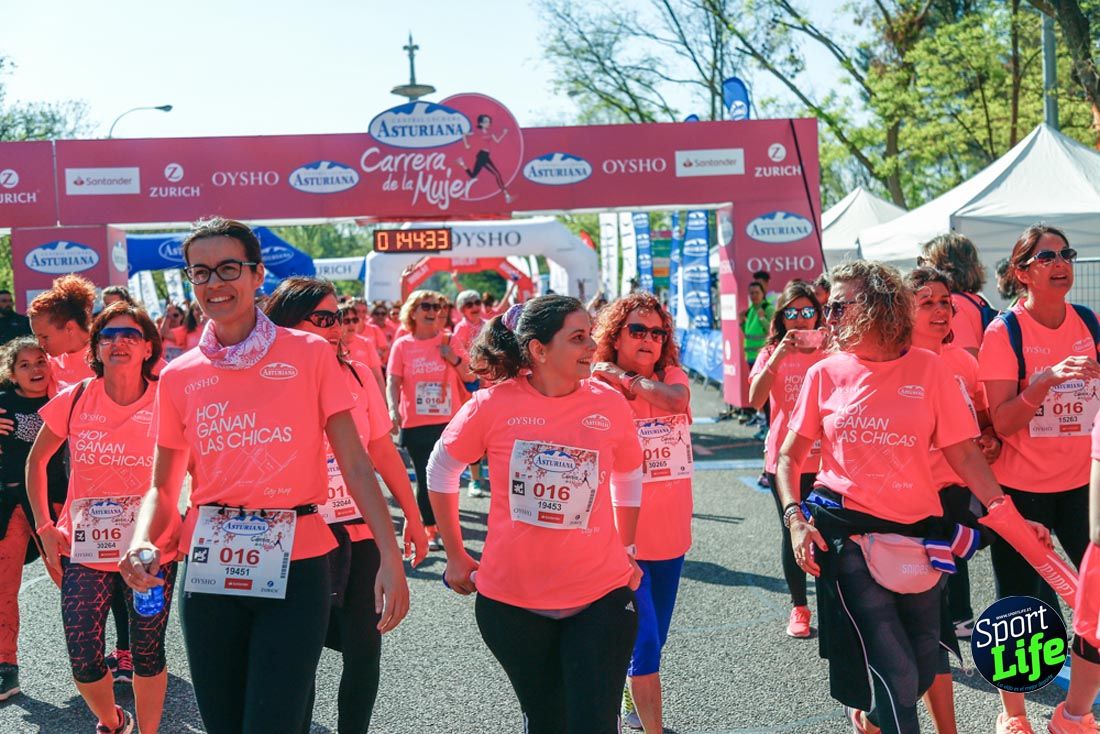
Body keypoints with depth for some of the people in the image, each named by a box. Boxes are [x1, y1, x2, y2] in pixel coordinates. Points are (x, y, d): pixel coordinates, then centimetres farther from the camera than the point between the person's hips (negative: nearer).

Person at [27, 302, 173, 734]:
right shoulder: (75, 400, -3)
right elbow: (37, 460, 10)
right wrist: (44, 527, 5)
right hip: (85, 549, 2)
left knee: (147, 653, 7)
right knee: (83, 659, 2)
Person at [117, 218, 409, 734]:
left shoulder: (310, 354, -1)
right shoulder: (178, 376, 7)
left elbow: (354, 464, -2)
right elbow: (162, 487, 10)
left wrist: (390, 557, -11)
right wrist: (141, 542, -11)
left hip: (296, 565, -3)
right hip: (210, 572, 3)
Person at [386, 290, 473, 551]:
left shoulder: (449, 342, 4)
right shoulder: (402, 345, 1)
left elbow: (470, 377, 6)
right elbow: (393, 381, -6)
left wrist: (455, 359, -11)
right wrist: (393, 408, -21)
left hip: (449, 422, 1)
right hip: (415, 423, -1)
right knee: (424, 479, 4)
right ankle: (430, 530, 17)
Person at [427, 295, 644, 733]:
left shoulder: (610, 404, -5)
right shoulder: (493, 405, -10)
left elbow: (628, 478, 14)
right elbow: (441, 470, 6)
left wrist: (626, 552, 15)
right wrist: (455, 556, 10)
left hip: (600, 597, 1)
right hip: (511, 598, 0)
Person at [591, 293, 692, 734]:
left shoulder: (672, 375, 5)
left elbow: (676, 401, -19)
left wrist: (625, 380, -16)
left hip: (670, 533, 5)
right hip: (624, 538, -5)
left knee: (654, 639, 18)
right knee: (644, 641, -9)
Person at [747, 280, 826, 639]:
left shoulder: (829, 352, 6)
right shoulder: (772, 353, 4)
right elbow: (755, 399, -13)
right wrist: (779, 357, -23)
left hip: (824, 457, 0)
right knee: (792, 532, 5)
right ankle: (798, 607, 16)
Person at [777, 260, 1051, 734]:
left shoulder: (927, 368, -2)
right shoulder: (825, 374, 0)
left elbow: (962, 452, 0)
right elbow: (789, 457, 6)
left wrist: (1005, 512, -11)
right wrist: (795, 519, -7)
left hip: (917, 532, 2)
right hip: (846, 529, -1)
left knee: (922, 666, 10)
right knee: (895, 670, -10)